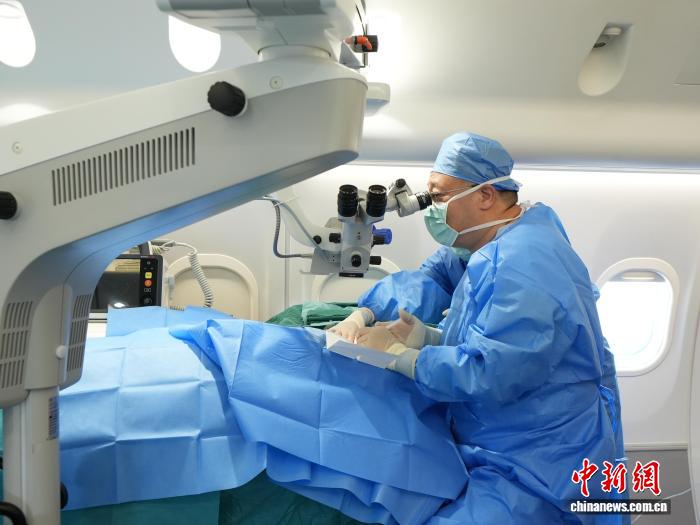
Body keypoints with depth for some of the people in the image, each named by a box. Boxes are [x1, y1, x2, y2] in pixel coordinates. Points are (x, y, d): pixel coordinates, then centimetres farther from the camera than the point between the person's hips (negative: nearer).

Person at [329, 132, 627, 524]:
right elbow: (429, 277, 7)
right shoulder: (487, 242, 6)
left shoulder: (523, 266, -27)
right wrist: (360, 320, -8)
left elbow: (486, 375, -31)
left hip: (539, 471, -9)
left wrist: (397, 353, -20)